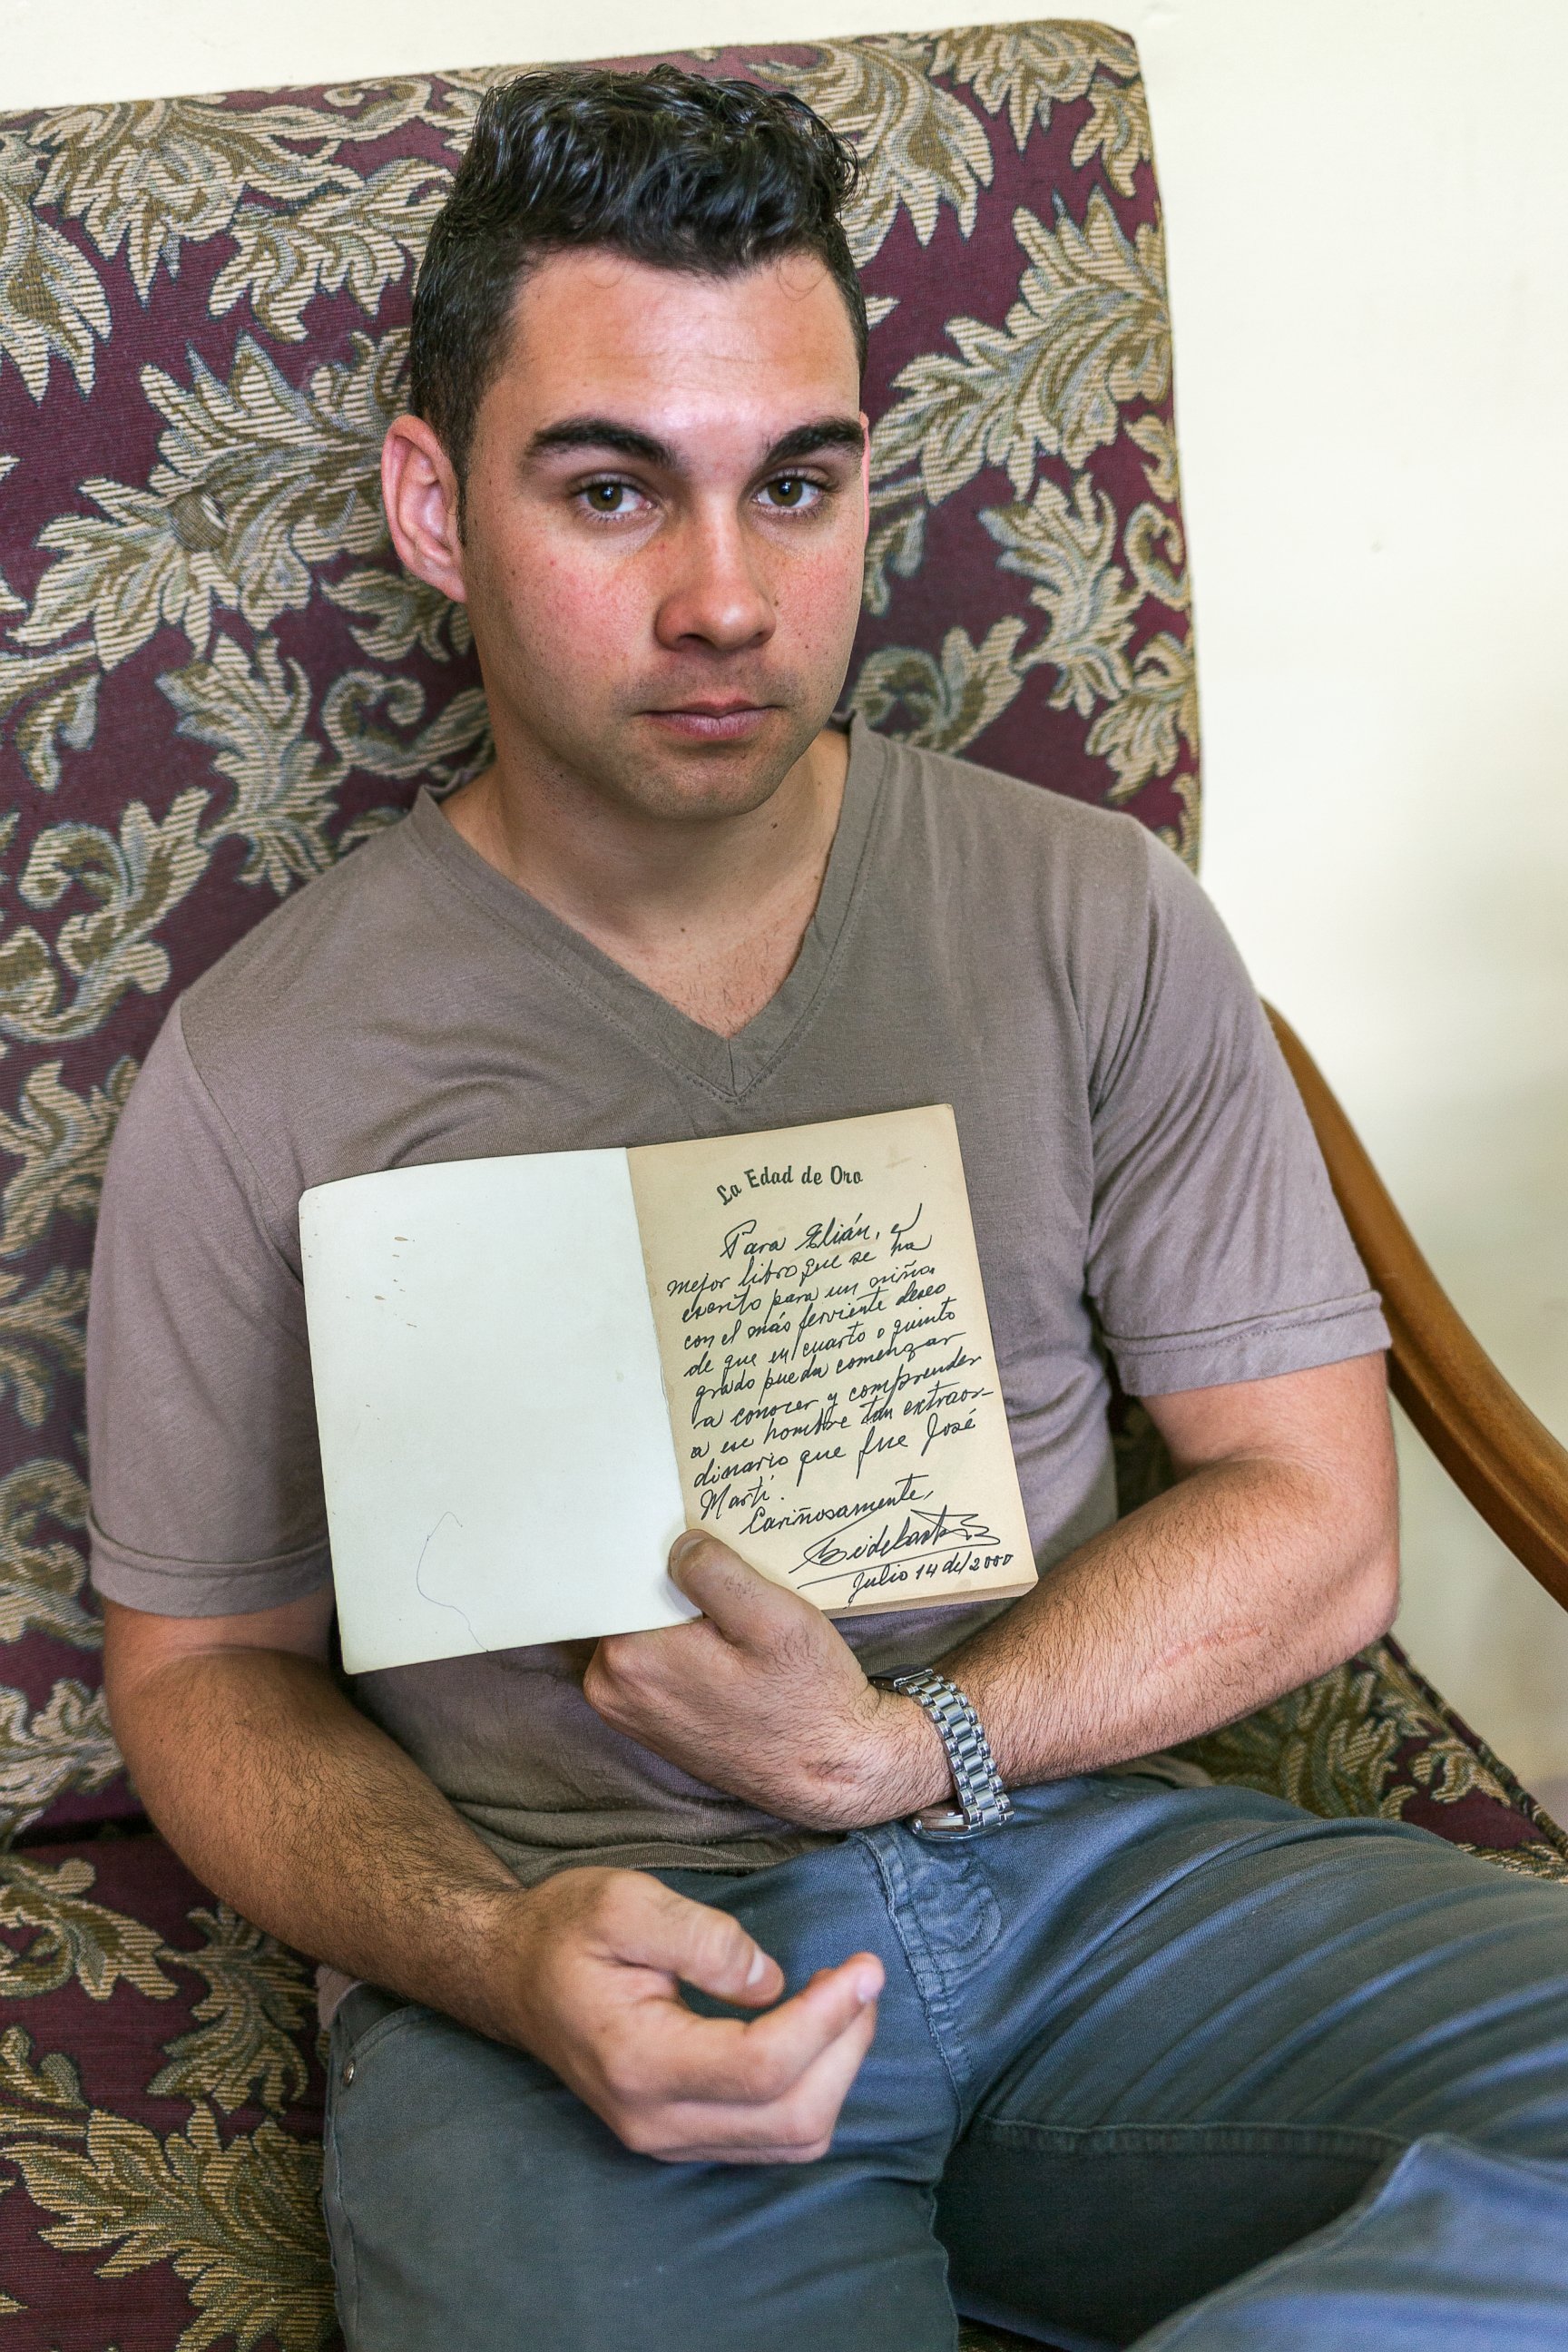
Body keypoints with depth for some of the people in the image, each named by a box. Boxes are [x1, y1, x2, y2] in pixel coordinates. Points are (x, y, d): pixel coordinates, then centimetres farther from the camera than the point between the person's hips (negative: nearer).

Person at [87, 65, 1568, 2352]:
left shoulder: (1095, 919, 5)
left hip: (1086, 1853, 4)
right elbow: (209, 1671, 7)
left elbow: (1310, 1516, 5)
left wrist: (903, 1747, -12)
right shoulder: (263, 1072, 1)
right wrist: (498, 1954, -15)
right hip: (582, 1965, -3)